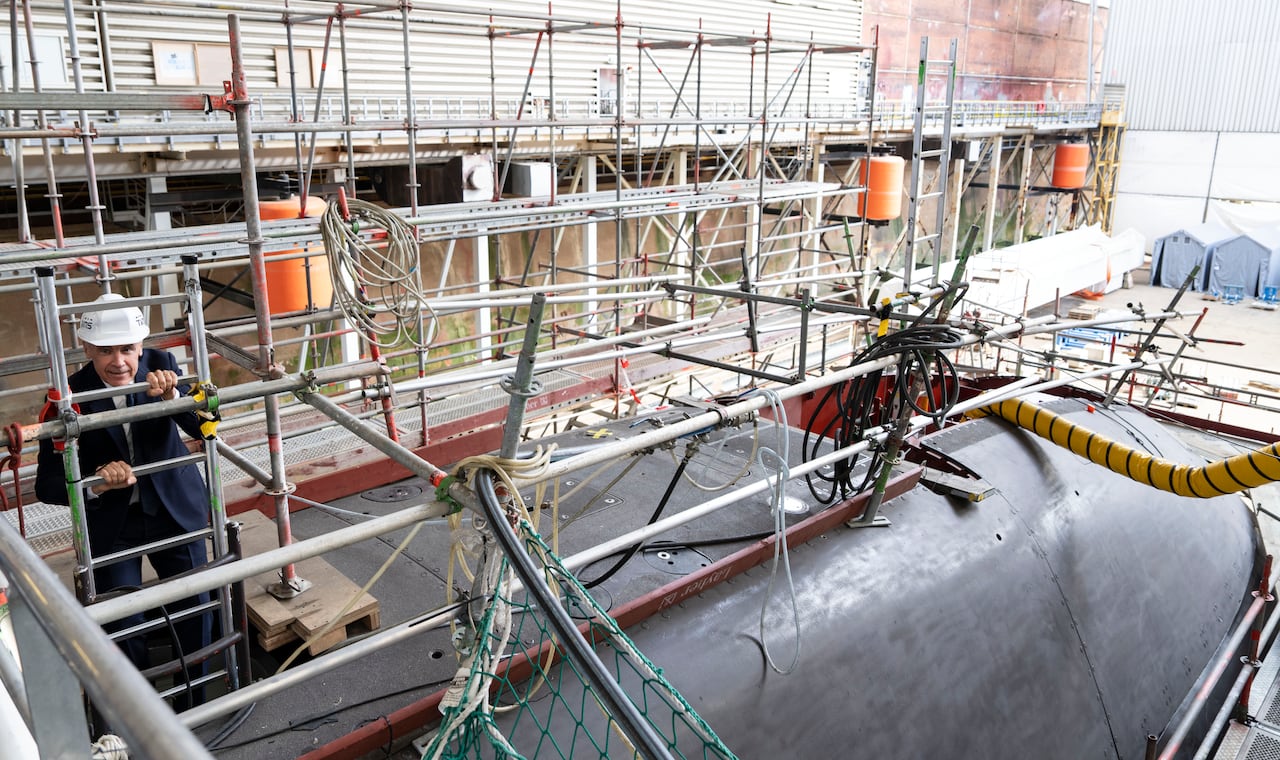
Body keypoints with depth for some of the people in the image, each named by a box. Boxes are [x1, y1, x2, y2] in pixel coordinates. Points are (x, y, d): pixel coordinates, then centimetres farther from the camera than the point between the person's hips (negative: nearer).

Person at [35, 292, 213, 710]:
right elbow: (48, 485, -16)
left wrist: (171, 395, -41)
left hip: (176, 510, 2)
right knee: (123, 625, 6)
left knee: (195, 609, 13)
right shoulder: (70, 395, -18)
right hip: (110, 524, -2)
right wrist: (97, 483, -35)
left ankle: (194, 700, 37)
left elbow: (204, 426, -22)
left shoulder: (161, 365, -12)